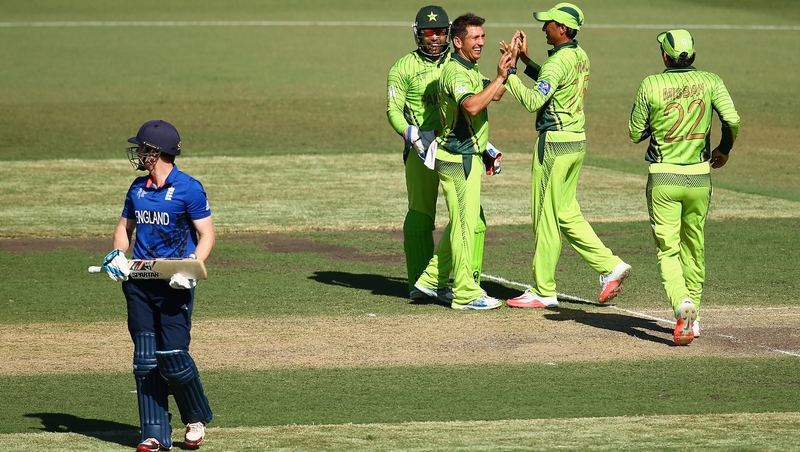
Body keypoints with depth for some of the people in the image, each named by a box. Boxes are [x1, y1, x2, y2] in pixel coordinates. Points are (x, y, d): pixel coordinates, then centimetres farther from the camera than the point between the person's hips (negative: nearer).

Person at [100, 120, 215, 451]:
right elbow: (124, 227, 22)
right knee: (145, 359, 2)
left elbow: (206, 235, -7)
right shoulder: (138, 188, 13)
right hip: (139, 282, 6)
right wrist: (118, 255, 2)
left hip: (173, 285, -6)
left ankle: (196, 418, 14)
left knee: (172, 356, -10)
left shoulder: (188, 188, -7)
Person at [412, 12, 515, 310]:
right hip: (458, 159, -10)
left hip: (469, 158, 10)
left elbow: (495, 95, 20)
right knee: (464, 224, -7)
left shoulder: (470, 70, 16)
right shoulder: (455, 72, -17)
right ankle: (465, 294, -4)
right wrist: (499, 77, -29)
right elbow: (472, 106, -33)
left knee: (461, 224, 16)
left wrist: (511, 63, 10)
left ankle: (430, 280, 22)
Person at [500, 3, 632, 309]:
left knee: (546, 217, -1)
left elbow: (533, 101, -26)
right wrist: (525, 60, 21)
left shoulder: (559, 61, -18)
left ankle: (543, 292, 4)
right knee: (566, 213, 17)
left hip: (554, 144, -9)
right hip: (576, 142, 9)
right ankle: (610, 266, 10)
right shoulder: (580, 57, 11)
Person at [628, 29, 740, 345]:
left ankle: (683, 303, -26)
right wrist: (724, 150, 5)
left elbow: (635, 134, 0)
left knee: (668, 251, -1)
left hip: (663, 178, -2)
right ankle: (692, 317, 24)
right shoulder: (710, 82, -2)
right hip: (699, 177, 2)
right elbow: (732, 120, -14)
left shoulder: (651, 85, -6)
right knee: (694, 248, 18)